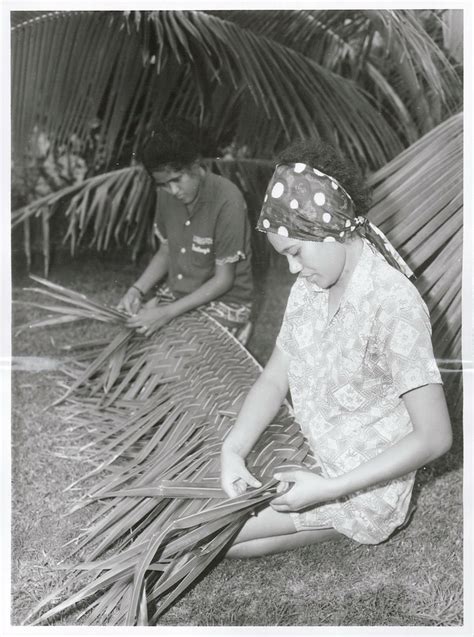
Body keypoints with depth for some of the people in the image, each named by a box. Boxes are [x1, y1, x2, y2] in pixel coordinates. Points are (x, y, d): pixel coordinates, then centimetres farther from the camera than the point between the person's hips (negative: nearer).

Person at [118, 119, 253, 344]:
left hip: (223, 302, -6)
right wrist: (137, 289, -6)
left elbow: (223, 280, -18)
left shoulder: (227, 201, -22)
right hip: (175, 292, 7)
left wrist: (169, 313, -22)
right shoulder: (167, 195, -3)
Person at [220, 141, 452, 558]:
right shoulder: (311, 286, -3)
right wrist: (232, 451, -16)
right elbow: (274, 380, 1)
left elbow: (434, 437, -27)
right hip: (315, 456, 8)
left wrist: (328, 488, -27)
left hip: (365, 487, -7)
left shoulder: (393, 305, -28)